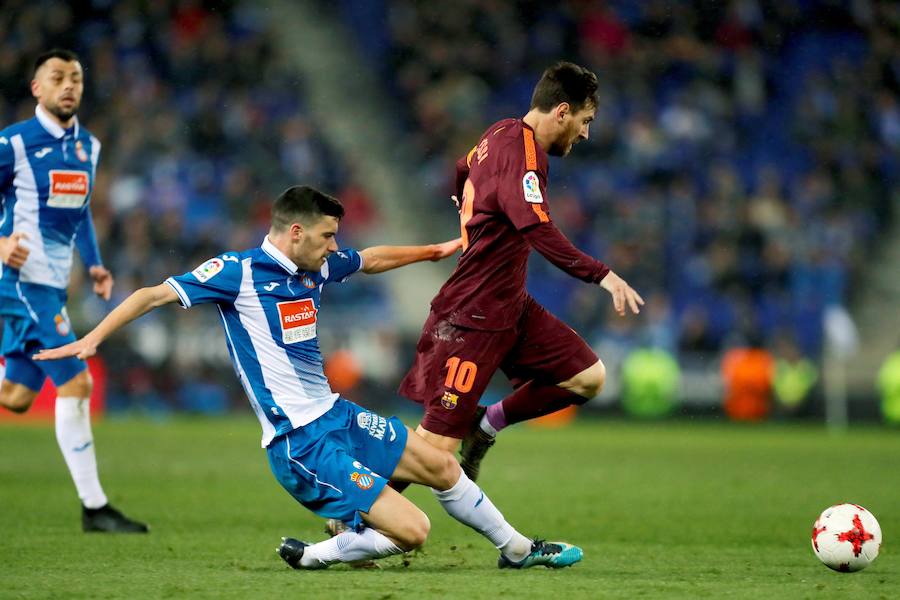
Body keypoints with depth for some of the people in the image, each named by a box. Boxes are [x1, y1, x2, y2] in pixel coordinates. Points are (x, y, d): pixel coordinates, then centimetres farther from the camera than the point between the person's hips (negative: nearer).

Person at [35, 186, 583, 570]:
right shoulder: (239, 271, -13)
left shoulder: (316, 268, 10)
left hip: (338, 416, 9)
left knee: (443, 467, 18)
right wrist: (93, 338, -23)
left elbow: (371, 260, 30)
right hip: (301, 443, -9)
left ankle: (517, 548, 37)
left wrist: (435, 251, 40)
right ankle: (313, 556, 3)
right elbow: (155, 294, -14)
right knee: (411, 529, -16)